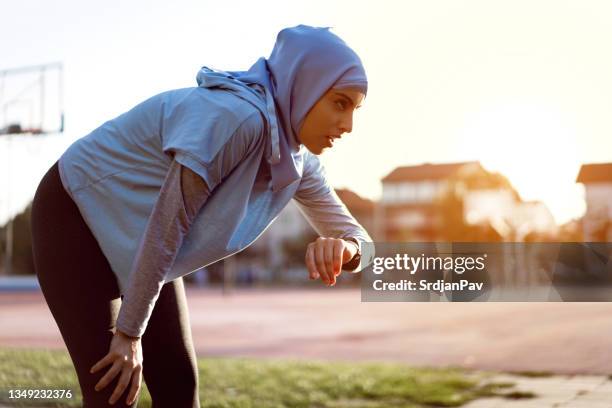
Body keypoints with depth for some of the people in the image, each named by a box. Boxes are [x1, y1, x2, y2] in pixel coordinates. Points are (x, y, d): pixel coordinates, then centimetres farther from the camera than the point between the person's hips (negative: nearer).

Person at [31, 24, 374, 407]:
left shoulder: (297, 161, -7)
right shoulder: (236, 115, -33)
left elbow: (360, 243, -1)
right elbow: (167, 226, -29)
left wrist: (341, 248, -27)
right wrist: (129, 333, -21)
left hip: (136, 237, 8)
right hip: (76, 213, -8)